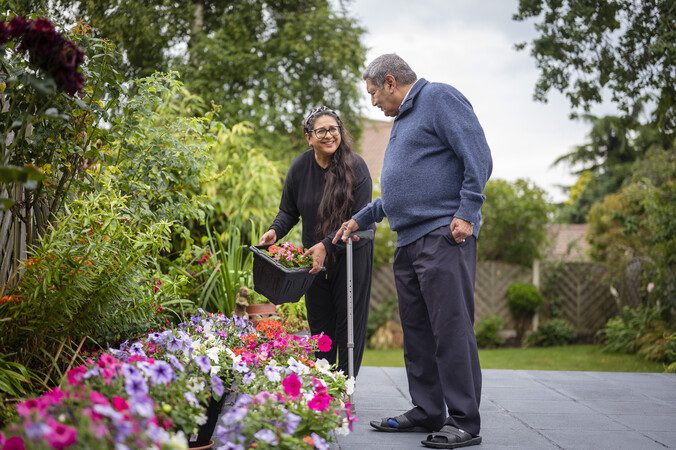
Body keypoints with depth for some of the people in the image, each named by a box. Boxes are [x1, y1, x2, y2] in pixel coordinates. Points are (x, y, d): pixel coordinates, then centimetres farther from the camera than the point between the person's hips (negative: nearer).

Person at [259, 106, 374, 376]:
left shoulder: (355, 167, -17)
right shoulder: (300, 168, -5)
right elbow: (288, 210, 6)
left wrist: (327, 245, -29)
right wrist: (275, 231, -15)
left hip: (352, 254, -3)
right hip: (315, 255, 4)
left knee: (350, 322, 1)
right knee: (319, 323, 8)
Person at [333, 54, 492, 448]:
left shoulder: (439, 98, -3)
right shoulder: (402, 120, 25)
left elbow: (478, 156, -13)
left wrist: (467, 213, -19)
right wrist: (360, 220, 33)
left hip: (443, 235, -10)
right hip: (409, 240, 10)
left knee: (451, 328, -10)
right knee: (417, 331, 10)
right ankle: (427, 412, 17)